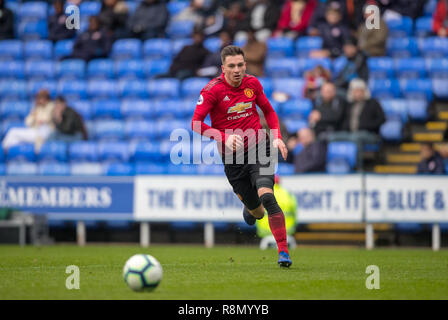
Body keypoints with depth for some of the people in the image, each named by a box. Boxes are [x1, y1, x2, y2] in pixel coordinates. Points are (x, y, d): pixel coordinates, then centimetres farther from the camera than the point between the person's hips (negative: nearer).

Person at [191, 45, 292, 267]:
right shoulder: (212, 90, -10)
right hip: (232, 157, -1)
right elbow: (196, 124, -15)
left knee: (266, 196, -23)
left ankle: (283, 251, -20)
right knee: (256, 211, 6)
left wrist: (277, 138, 3)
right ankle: (250, 208, 47)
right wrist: (225, 138, -28)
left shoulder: (253, 84, 1)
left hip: (259, 149, 1)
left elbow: (268, 111, 17)